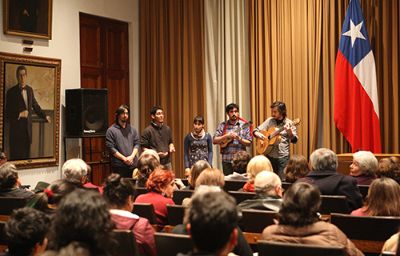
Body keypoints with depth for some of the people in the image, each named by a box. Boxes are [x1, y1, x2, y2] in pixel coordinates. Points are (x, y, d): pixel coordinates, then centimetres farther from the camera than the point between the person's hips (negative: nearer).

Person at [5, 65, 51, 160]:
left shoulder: (30, 89, 9)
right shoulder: (11, 92, -7)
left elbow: (35, 105, 24)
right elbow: (7, 114, -8)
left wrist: (45, 116, 24)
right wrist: (19, 114, -20)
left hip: (28, 129, 5)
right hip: (16, 130, -5)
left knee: (26, 155, 6)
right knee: (16, 156, -5)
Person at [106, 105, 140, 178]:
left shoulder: (132, 129, 15)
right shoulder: (111, 130, 0)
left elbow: (137, 144, 11)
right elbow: (110, 148, -6)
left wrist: (132, 156, -6)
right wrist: (124, 158, -11)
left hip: (133, 164, 4)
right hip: (119, 166, -4)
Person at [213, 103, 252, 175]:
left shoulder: (244, 125, 2)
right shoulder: (222, 125, 5)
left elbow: (249, 143, 1)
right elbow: (214, 141, -1)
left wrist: (239, 138, -16)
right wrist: (226, 136, -14)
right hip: (227, 160, 1)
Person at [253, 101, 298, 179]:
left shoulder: (289, 123, -2)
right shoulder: (270, 121, 6)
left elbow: (294, 140, -6)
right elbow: (255, 131, 10)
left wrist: (290, 132, -25)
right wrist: (259, 135, -13)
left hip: (283, 156, -3)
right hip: (269, 155, 3)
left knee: (282, 180, -6)